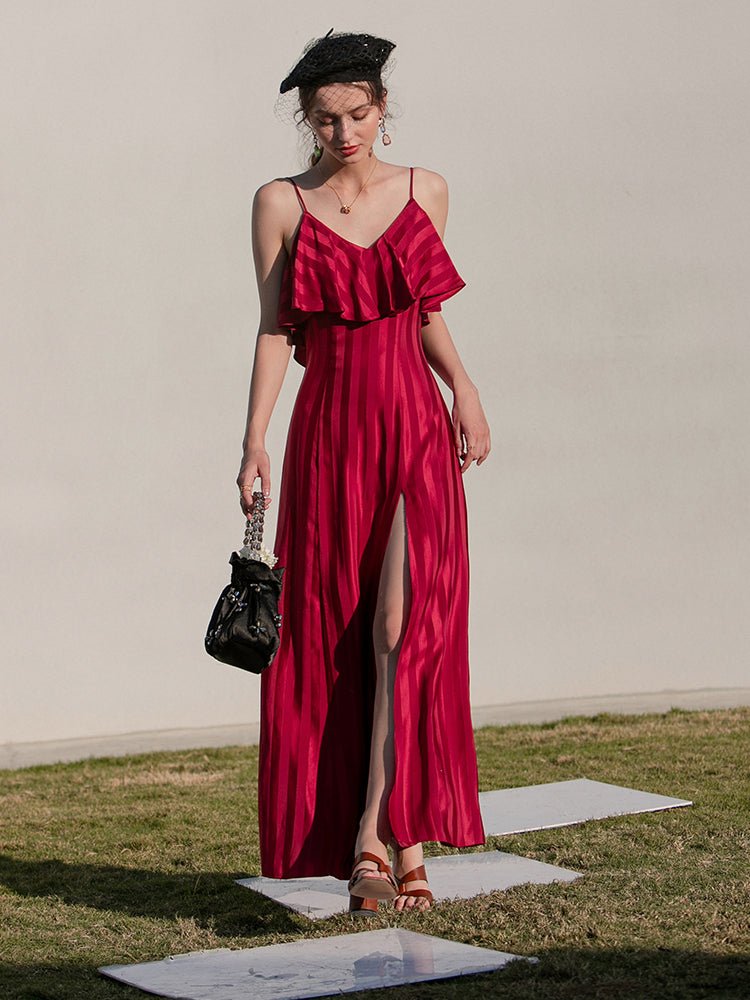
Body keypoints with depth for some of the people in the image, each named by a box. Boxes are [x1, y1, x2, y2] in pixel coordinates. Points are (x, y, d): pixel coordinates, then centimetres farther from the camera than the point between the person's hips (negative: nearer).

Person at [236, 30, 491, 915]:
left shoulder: (424, 192, 9)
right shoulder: (282, 204, 4)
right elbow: (276, 329, 2)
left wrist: (463, 387, 1)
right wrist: (254, 439, -9)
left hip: (415, 434, 0)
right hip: (328, 436, 0)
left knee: (405, 628, -14)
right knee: (327, 639, 0)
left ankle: (373, 834, -14)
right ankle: (404, 841, 10)